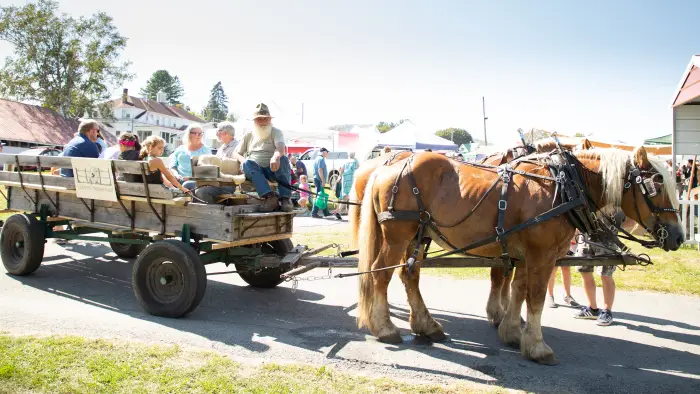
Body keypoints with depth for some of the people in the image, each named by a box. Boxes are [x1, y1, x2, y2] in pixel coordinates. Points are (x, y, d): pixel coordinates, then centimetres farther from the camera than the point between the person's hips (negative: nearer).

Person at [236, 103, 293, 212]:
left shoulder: (276, 132, 8)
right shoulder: (249, 136, 19)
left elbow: (281, 147, -14)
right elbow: (237, 153, 19)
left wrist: (276, 157, -39)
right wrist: (244, 162, -7)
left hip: (272, 169, -2)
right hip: (255, 170, 2)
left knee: (283, 159, -32)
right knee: (248, 163, -31)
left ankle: (285, 198, -40)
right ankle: (269, 196, -47)